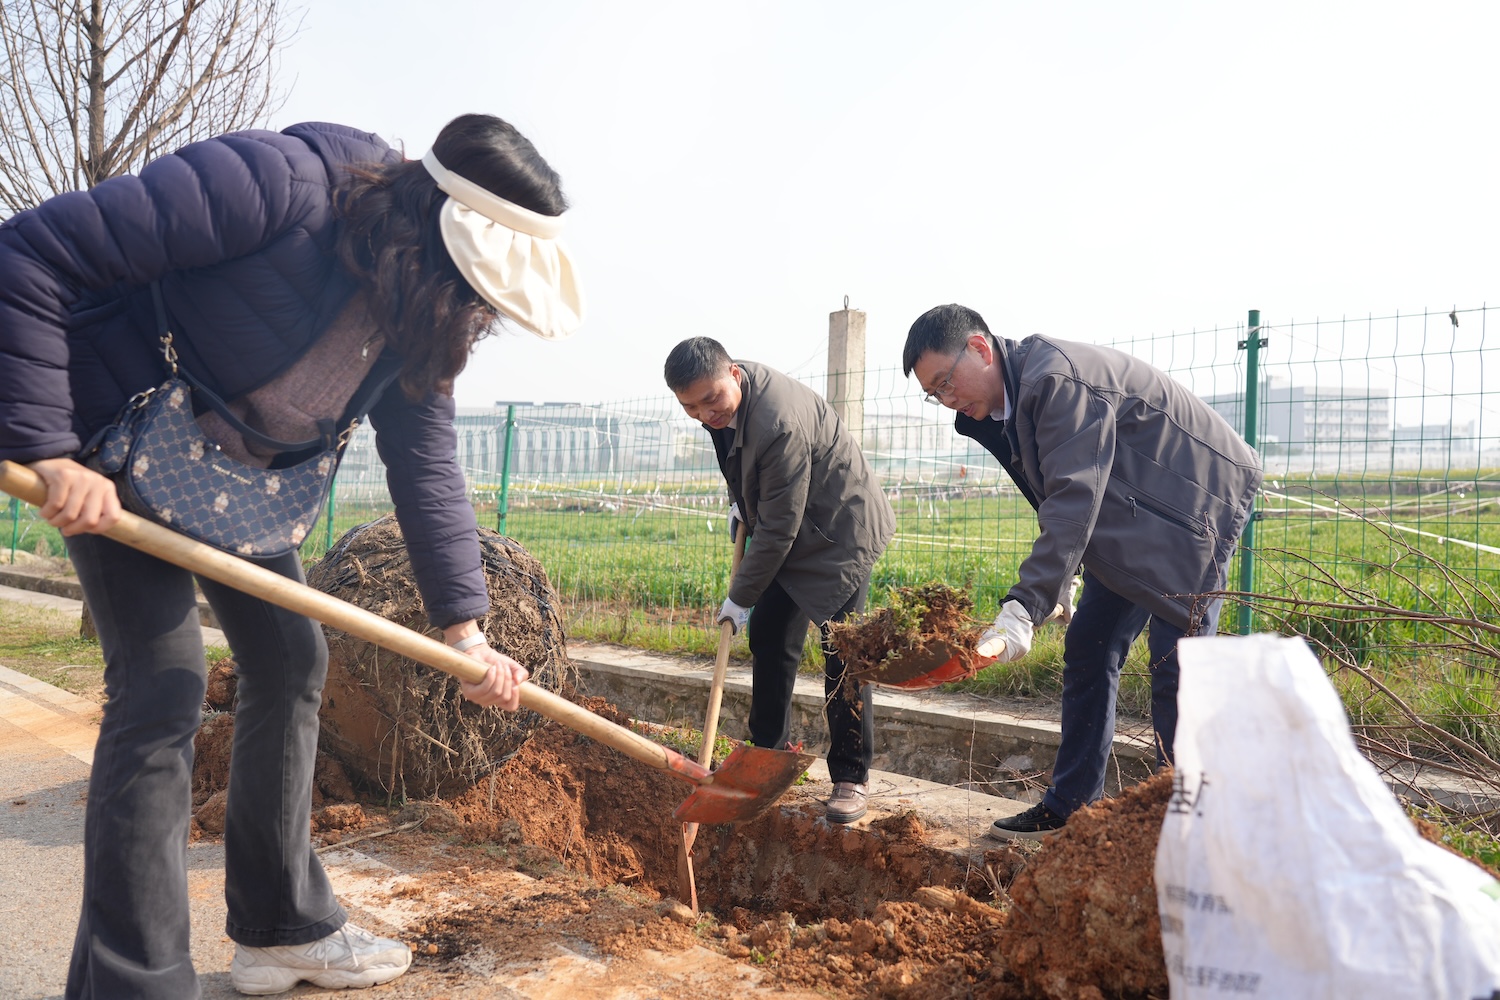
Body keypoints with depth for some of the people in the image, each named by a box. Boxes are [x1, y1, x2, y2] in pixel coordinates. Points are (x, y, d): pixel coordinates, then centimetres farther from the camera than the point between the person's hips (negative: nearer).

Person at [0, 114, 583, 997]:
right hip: (113, 447, -7)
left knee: (291, 657, 7)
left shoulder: (425, 316, -9)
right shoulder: (281, 181, -33)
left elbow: (427, 463, -8)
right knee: (163, 681, -13)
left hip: (236, 468, 8)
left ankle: (284, 928, 21)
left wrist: (466, 628, -16)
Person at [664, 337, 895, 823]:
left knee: (841, 650, -10)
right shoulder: (724, 397, -7)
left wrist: (740, 599, -19)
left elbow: (778, 528, -28)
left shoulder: (779, 424, -34)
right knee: (768, 638, 8)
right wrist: (743, 503, 13)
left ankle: (851, 778, 1)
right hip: (788, 530, 9)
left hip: (839, 531, -9)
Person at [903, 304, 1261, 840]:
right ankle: (1069, 807, 16)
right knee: (1087, 649, 7)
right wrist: (1059, 580, 14)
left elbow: (1073, 501, -36)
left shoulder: (1057, 378, -28)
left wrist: (1022, 611, -41)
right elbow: (1059, 500, 12)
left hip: (1195, 504, -10)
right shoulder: (1005, 403, 2)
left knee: (1174, 665, -11)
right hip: (1128, 523, 10)